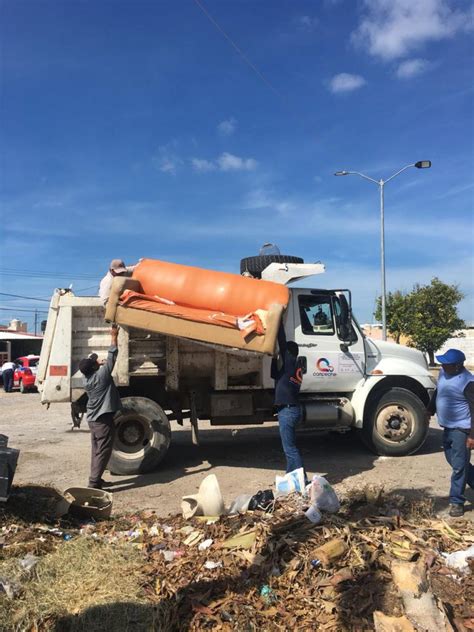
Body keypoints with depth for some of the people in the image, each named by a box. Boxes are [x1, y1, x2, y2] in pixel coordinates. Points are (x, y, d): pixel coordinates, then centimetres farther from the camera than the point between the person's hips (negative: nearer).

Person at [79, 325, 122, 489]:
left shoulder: (86, 379, 2)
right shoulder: (101, 375, -18)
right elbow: (112, 356, -14)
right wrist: (114, 336, -8)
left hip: (93, 419, 9)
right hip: (104, 419, -8)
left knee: (96, 450, 16)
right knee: (103, 451, -4)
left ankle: (95, 479, 22)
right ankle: (94, 483, -5)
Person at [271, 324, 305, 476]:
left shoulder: (290, 361, -10)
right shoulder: (292, 366, 14)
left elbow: (282, 342, -14)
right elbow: (275, 374, 25)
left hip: (287, 411, -10)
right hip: (290, 409, 10)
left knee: (290, 448, -7)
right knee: (289, 446, 16)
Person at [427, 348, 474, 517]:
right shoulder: (443, 373, 3)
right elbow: (437, 392, 19)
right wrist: (429, 411, 23)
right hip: (448, 427, 9)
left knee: (459, 466, 0)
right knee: (454, 462, 19)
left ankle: (456, 501, 10)